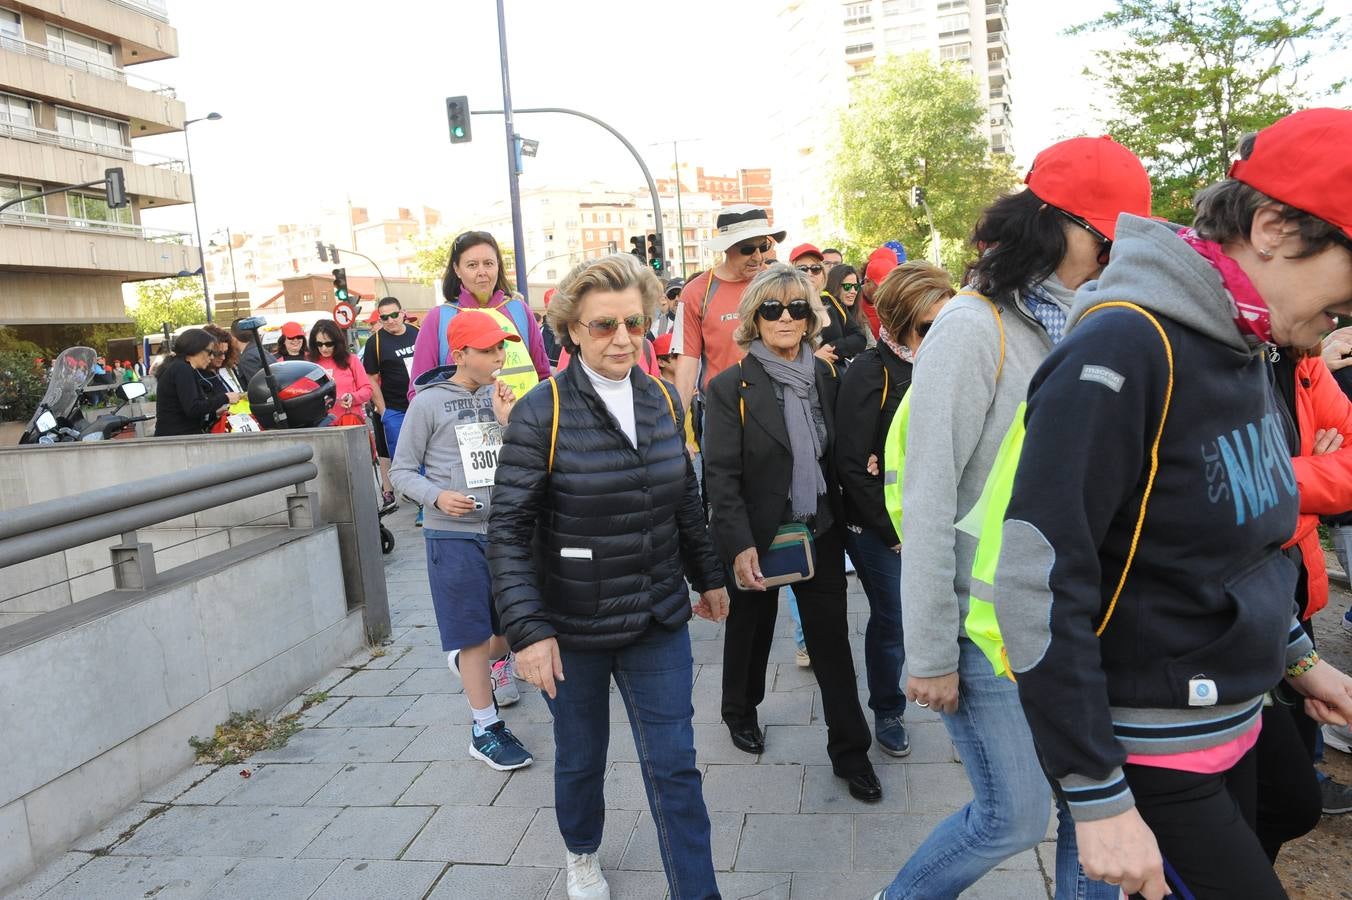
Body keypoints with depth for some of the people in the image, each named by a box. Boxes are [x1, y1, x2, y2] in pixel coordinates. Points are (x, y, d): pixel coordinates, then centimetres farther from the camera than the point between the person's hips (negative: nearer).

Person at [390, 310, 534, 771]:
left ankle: (472, 666, 47)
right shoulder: (429, 402, -6)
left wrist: (509, 421, -12)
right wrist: (437, 496, -19)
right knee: (472, 632, 3)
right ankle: (486, 728, 16)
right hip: (455, 534, -4)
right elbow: (402, 470, -2)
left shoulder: (502, 396, 5)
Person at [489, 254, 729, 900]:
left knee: (674, 767, 5)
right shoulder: (541, 412, -16)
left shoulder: (663, 400, -1)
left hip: (658, 620, 3)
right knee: (581, 757, 19)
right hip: (573, 627, -2)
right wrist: (528, 629, -23)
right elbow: (508, 530, -16)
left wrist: (707, 577, 17)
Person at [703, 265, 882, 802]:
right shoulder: (730, 388, -13)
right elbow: (720, 475, -15)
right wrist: (740, 545, -21)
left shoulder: (823, 376, 2)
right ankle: (740, 713, 43)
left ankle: (850, 750, 18)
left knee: (831, 636, 5)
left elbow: (833, 454, 8)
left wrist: (840, 518, -2)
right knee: (751, 628, 17)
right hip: (757, 536, -3)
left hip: (819, 531, 3)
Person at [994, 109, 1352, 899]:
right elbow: (1038, 585, -27)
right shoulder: (1123, 351, -24)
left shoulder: (1245, 350, 3)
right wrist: (1098, 797, -23)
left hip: (1235, 721, 9)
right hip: (1148, 749, -8)